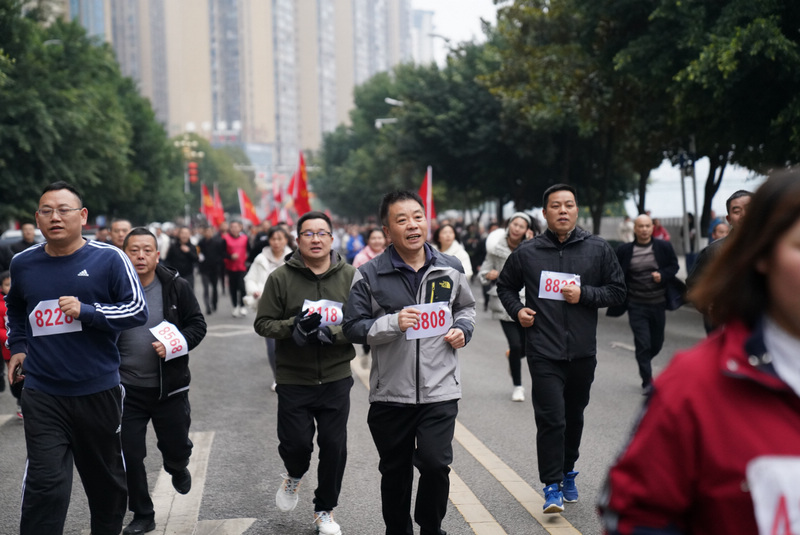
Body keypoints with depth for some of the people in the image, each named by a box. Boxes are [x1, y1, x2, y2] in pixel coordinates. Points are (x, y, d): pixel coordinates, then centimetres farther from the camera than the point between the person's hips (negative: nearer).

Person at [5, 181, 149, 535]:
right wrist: (17, 346, 14)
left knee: (106, 479, 16)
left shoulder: (109, 259, -6)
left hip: (98, 390, -1)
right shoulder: (22, 263, 6)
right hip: (42, 394, 1)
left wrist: (86, 311, -19)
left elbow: (138, 310, -7)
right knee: (44, 485, -7)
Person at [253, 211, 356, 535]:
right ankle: (295, 476, 37)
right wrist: (293, 327, -20)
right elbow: (263, 323, -2)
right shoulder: (281, 277, -4)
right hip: (293, 379, 0)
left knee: (334, 447, 5)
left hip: (336, 378, 1)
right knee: (295, 443, 0)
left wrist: (331, 333, -21)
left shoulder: (350, 276, -3)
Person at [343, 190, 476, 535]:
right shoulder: (369, 275, -5)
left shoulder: (450, 269, 4)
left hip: (440, 391, 1)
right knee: (395, 473, 14)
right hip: (389, 393, 0)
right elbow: (353, 328, -4)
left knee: (435, 464, -7)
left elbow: (466, 307, 20)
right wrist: (392, 323, -19)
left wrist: (463, 329, -1)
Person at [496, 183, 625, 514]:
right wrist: (517, 310, -2)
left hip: (583, 352, 2)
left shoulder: (598, 249, 2)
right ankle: (552, 486, 1)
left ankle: (567, 473, 36)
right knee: (550, 419, -9)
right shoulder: (527, 253, 1)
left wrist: (584, 294, -11)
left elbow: (617, 291, 5)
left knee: (574, 417, 16)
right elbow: (505, 287, 16)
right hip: (544, 353, -2)